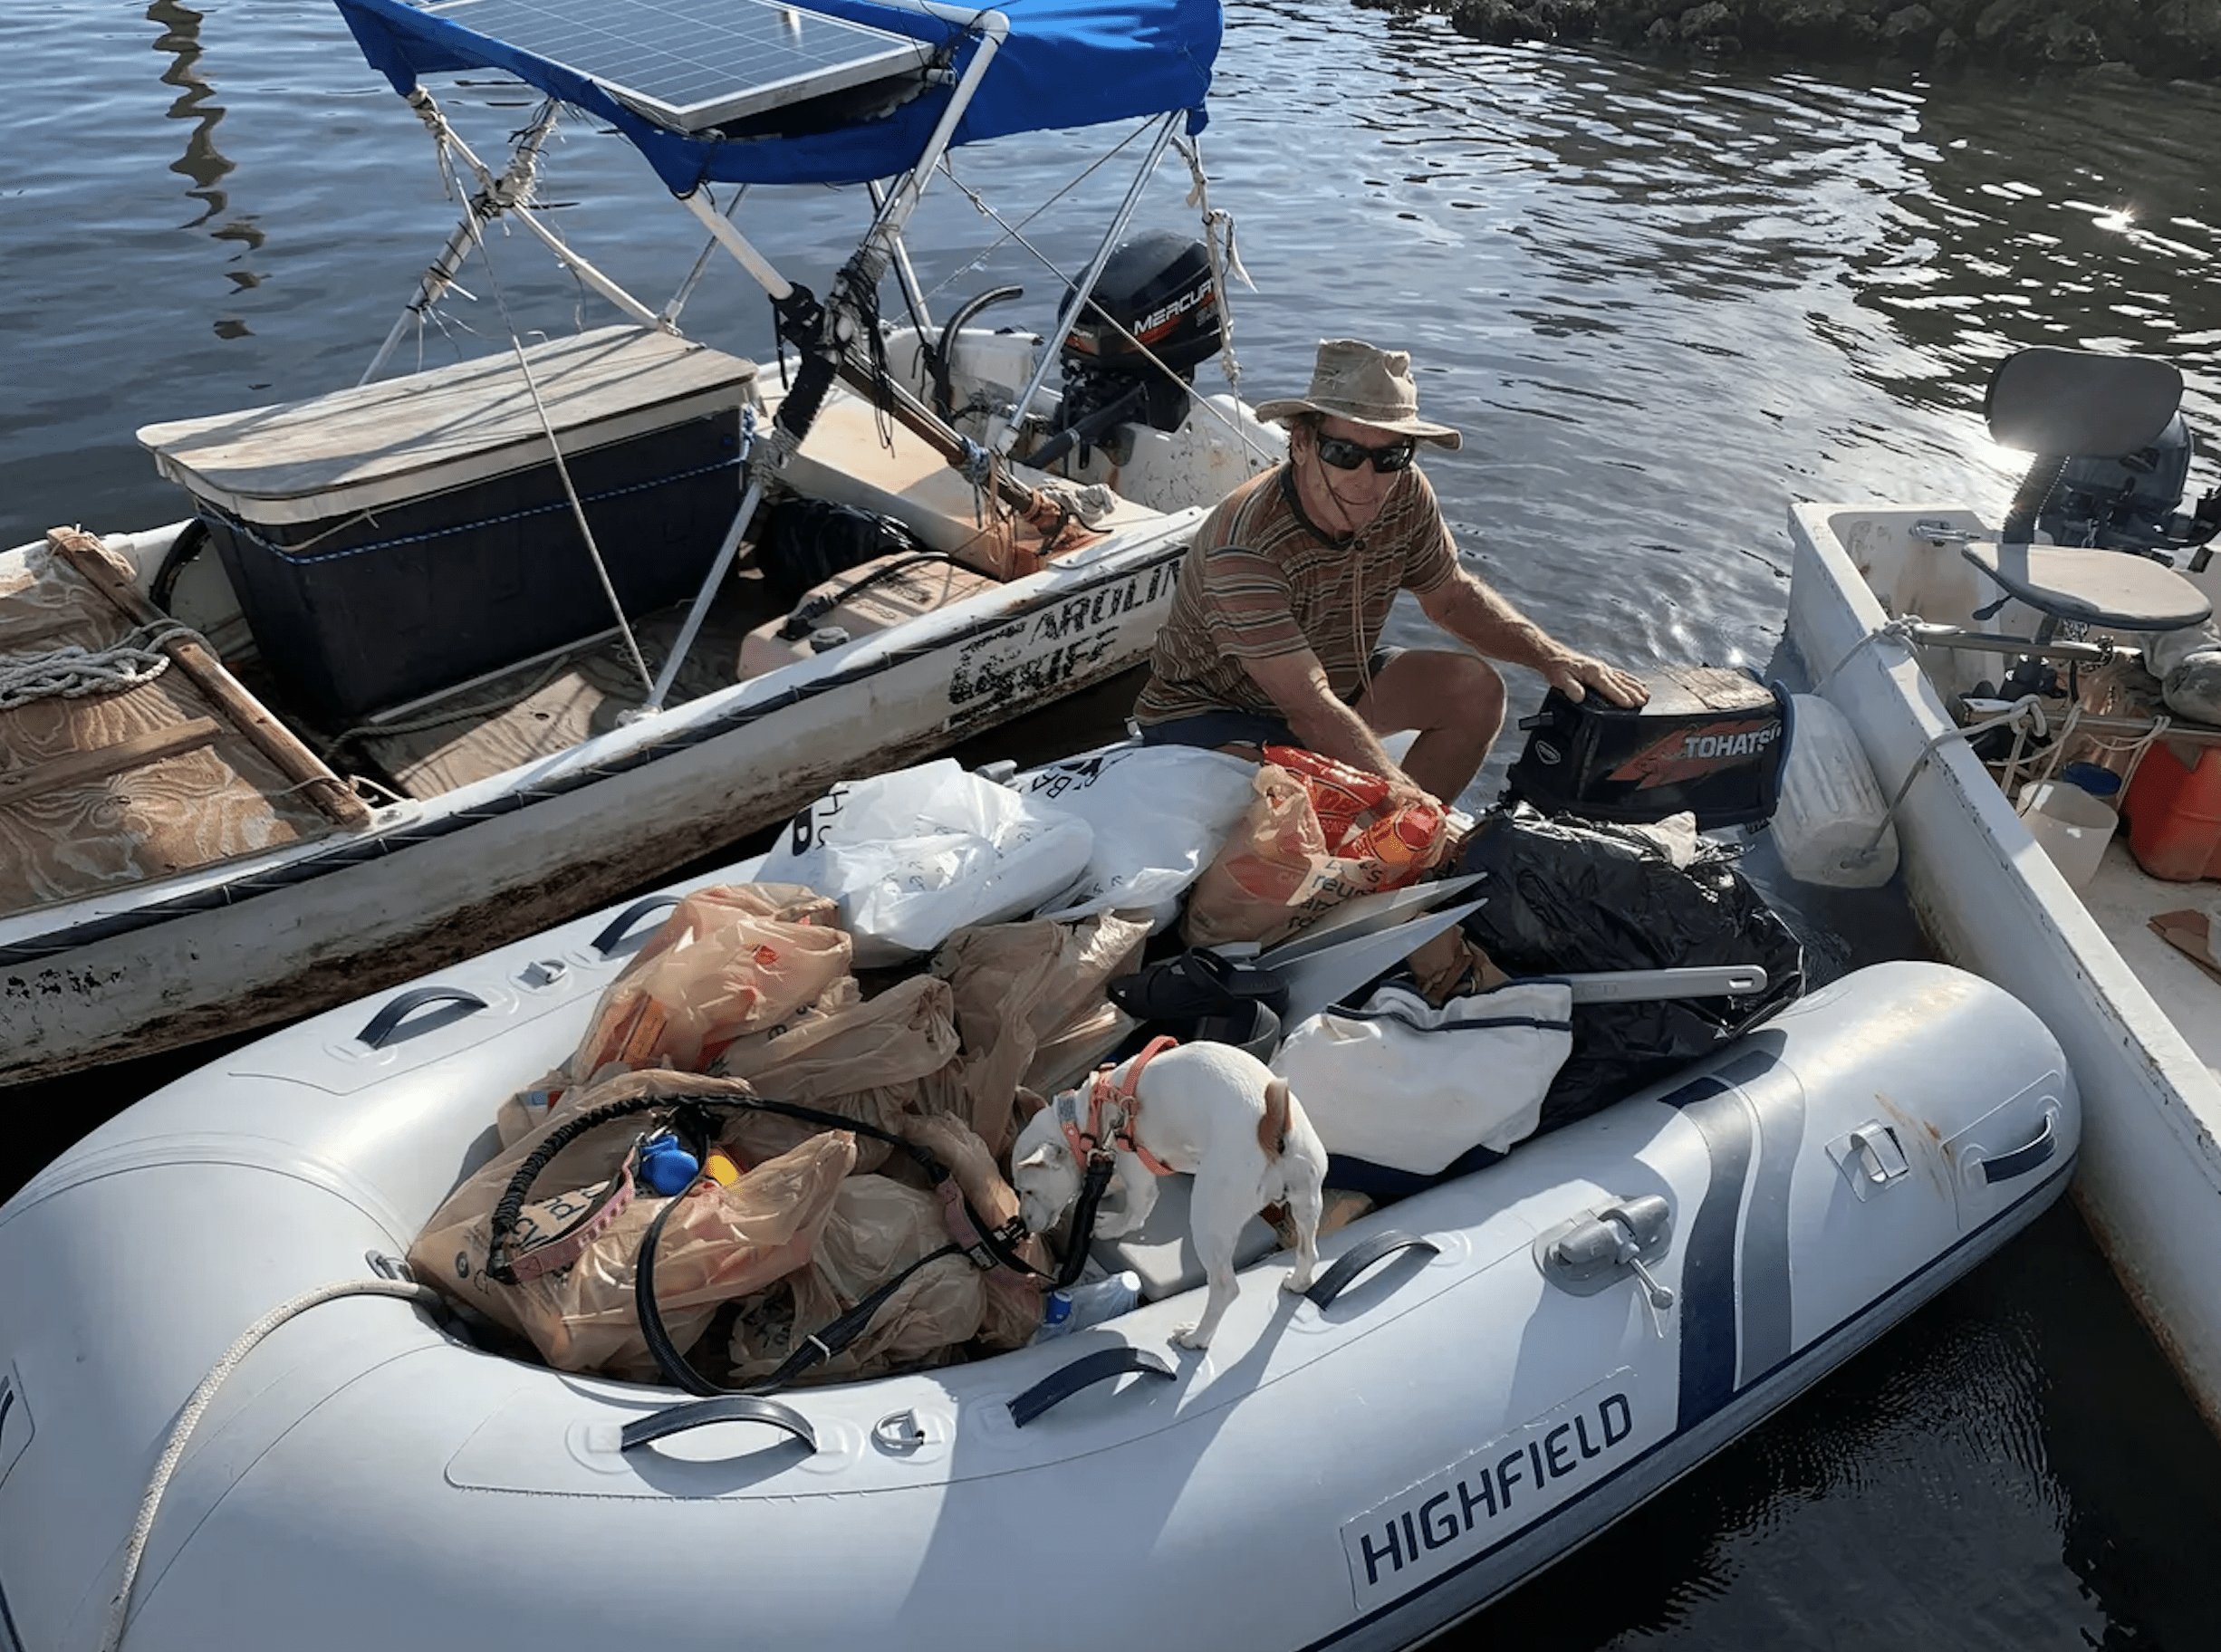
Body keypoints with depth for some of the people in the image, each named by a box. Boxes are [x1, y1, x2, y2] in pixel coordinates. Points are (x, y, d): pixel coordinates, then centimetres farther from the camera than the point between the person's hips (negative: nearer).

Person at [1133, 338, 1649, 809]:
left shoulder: (1406, 496, -14)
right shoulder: (1244, 547, -34)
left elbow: (1452, 597, 5)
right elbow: (1310, 708, -37)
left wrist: (1553, 657, -8)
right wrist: (1405, 795, -43)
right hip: (1210, 712, -7)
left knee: (1476, 690, -8)